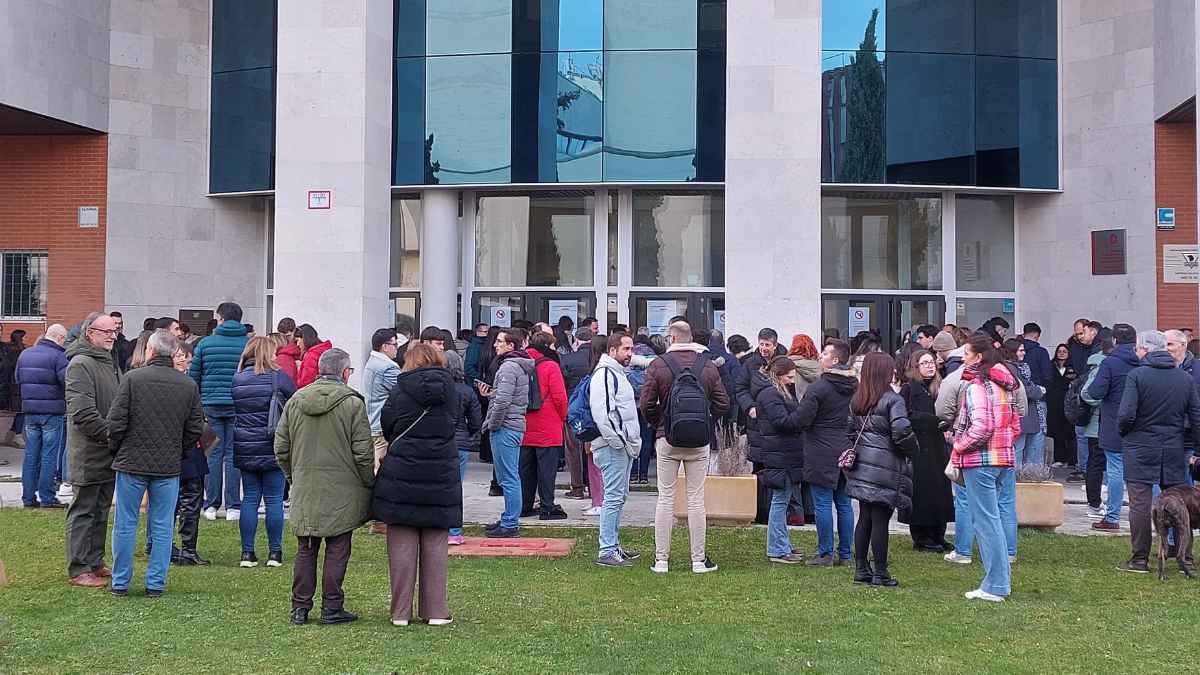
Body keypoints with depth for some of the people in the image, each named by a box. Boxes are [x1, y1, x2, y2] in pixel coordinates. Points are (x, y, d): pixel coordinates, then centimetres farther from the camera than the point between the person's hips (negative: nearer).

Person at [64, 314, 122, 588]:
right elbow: (82, 412, -22)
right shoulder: (81, 364, -14)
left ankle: (96, 562, 24)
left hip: (109, 453, 9)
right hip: (89, 454, -9)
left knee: (101, 511, 15)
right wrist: (112, 435, -19)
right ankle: (79, 570, 4)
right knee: (83, 511, -2)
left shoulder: (110, 363, 17)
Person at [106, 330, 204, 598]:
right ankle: (156, 584, 12)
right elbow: (196, 428, 3)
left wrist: (116, 450, 8)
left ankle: (120, 583, 15)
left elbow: (116, 422, -9)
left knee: (125, 525, 8)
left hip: (132, 463, -2)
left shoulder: (133, 379, -9)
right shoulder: (189, 385, 0)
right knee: (162, 527, 9)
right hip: (169, 466, 2)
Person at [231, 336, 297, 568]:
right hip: (273, 449, -3)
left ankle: (247, 553, 8)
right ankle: (274, 552, 7)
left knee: (250, 499, 9)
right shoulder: (279, 377, -6)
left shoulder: (236, 379, 5)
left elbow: (230, 413, 10)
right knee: (274, 500, 4)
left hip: (245, 450, 3)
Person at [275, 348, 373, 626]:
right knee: (337, 551, 4)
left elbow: (281, 449, 10)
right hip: (342, 491, -4)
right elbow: (363, 452, -9)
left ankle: (300, 607, 15)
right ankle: (332, 608, 8)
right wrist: (369, 483, 4)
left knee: (305, 550, 12)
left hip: (304, 491, 4)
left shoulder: (295, 400, 5)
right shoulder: (352, 403, -10)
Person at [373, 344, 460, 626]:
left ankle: (400, 612, 8)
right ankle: (435, 610, 12)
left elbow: (387, 428, 4)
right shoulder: (449, 388, 2)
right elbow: (455, 421, 9)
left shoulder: (400, 390, -4)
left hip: (401, 474, -1)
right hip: (441, 475, 2)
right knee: (435, 546, 9)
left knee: (402, 546, 5)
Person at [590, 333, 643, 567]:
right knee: (613, 497, -9)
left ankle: (614, 545, 24)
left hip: (624, 445, 11)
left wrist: (632, 441, 20)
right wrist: (617, 441, -20)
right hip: (613, 448, -11)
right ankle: (607, 552, -7)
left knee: (619, 497, 15)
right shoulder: (604, 375, -13)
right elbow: (602, 413, -23)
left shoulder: (618, 373, 20)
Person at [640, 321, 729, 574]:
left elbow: (646, 404, -7)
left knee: (665, 498, 5)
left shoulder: (658, 365, -5)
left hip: (667, 439, -1)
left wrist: (658, 424, 10)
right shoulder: (708, 365, 1)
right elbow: (723, 403, 1)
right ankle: (699, 560, 9)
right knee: (696, 499, 5)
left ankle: (661, 559, 6)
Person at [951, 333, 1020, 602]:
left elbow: (981, 427, -23)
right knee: (994, 519, 17)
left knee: (985, 521, -3)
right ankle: (1002, 580, 21)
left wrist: (959, 447, -11)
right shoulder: (1004, 383, 13)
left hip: (980, 461, -9)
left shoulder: (975, 385, -14)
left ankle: (994, 586, 1)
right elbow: (1016, 425, 16)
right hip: (1004, 458, 9)